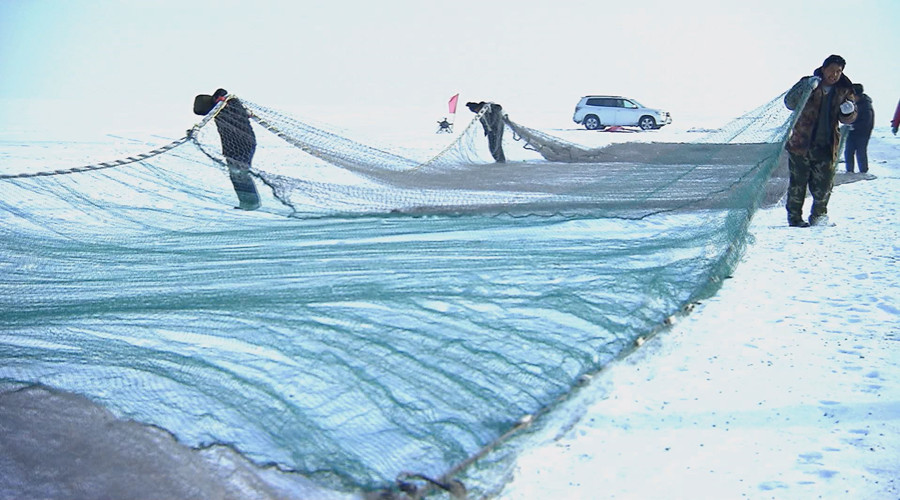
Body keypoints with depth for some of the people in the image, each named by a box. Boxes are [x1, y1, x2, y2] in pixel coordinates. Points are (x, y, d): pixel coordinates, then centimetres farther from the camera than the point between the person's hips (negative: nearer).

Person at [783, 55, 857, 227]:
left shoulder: (844, 91, 7)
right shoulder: (807, 83, 0)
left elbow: (848, 119, 7)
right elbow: (790, 103, -9)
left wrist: (849, 112, -17)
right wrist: (806, 89, -25)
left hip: (826, 147, 2)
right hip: (801, 143, -2)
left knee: (824, 184, 3)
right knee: (797, 182, 2)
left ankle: (819, 215, 22)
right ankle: (794, 216, 13)